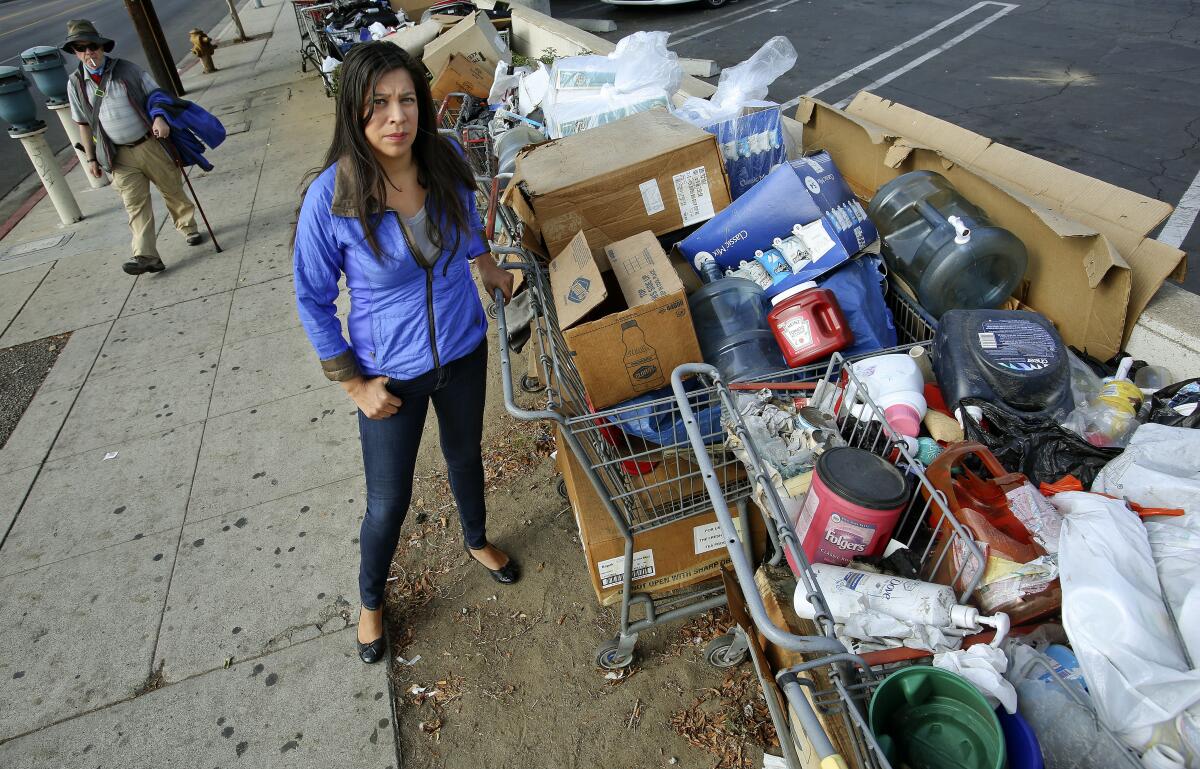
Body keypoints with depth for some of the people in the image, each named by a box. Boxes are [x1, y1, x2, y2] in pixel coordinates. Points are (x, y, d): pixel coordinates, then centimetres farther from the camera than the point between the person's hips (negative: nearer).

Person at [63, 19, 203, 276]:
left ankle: (188, 228, 38)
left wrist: (159, 119, -18)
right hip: (120, 156, 1)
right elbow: (84, 123, 9)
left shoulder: (127, 69, -2)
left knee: (172, 190, 14)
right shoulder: (76, 83, 3)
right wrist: (91, 158, 9)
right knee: (135, 204, -6)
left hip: (150, 144, 0)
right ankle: (146, 256, -12)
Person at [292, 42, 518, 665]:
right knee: (388, 503, 10)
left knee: (465, 455, 27)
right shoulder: (330, 199, -25)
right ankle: (370, 600, 42)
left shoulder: (446, 162, -13)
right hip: (391, 373, -3)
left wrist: (485, 263, 14)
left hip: (463, 350, 4)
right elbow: (312, 299, -12)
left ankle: (476, 540, 58)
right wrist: (354, 384, -11)